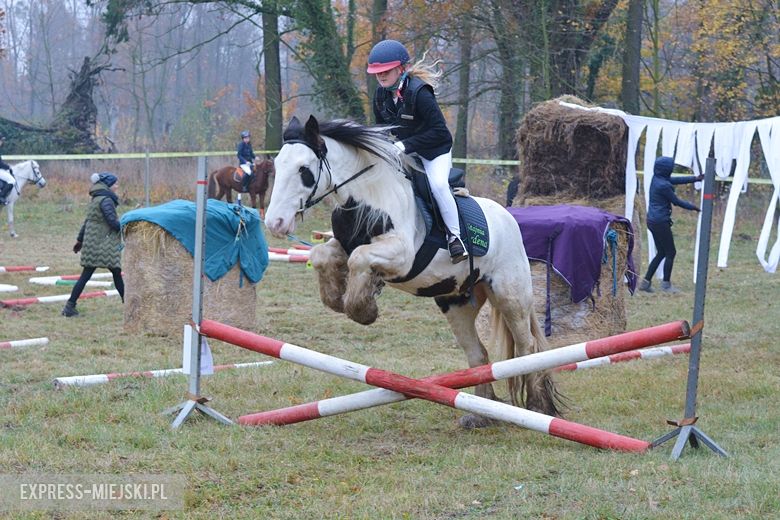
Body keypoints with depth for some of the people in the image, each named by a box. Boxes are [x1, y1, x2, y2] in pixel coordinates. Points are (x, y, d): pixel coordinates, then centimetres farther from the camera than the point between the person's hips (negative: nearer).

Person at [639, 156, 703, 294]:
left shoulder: (656, 179, 7)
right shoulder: (663, 185, -20)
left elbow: (676, 180, 18)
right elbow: (676, 201, -10)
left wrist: (695, 178, 17)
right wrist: (693, 207, 3)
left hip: (652, 220, 9)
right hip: (661, 222, -9)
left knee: (661, 253, 15)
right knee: (670, 252, 2)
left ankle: (646, 282, 13)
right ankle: (666, 284, 6)